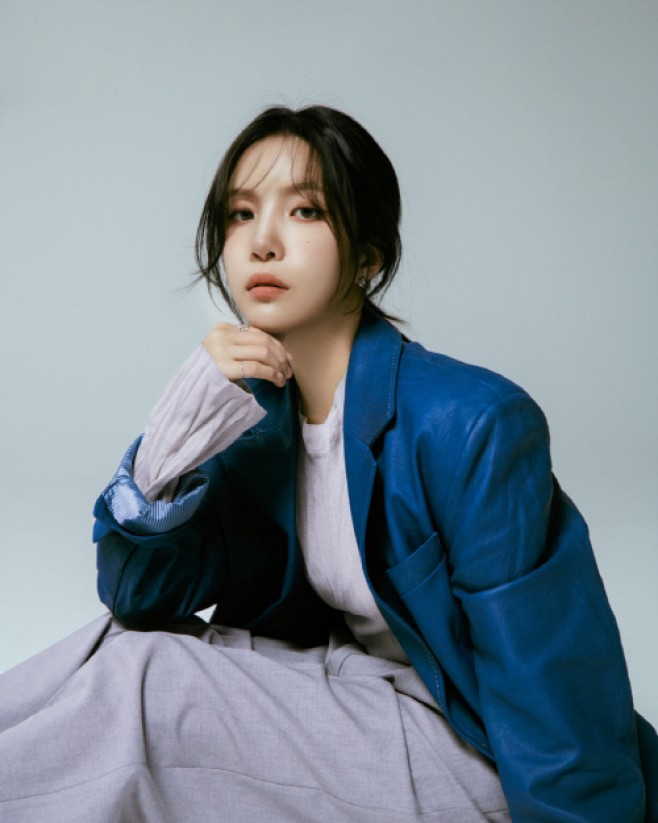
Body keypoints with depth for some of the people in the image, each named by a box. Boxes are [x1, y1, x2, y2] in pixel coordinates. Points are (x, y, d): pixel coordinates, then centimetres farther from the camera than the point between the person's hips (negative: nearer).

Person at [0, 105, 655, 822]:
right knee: (126, 648, -13)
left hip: (468, 745, -6)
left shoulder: (474, 423, -24)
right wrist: (170, 448, -20)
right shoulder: (257, 411, -2)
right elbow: (139, 599, -4)